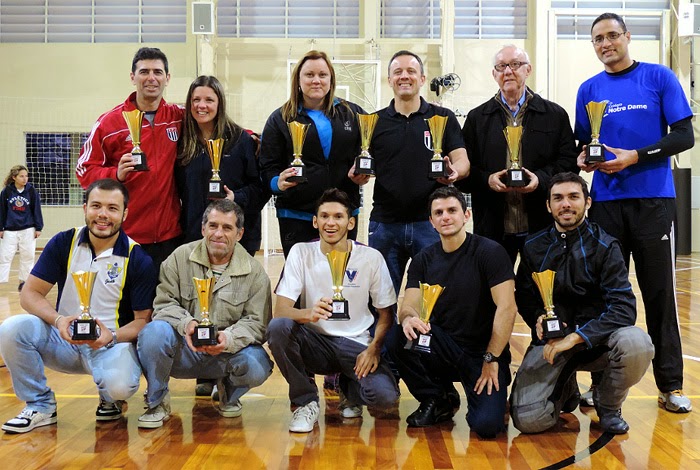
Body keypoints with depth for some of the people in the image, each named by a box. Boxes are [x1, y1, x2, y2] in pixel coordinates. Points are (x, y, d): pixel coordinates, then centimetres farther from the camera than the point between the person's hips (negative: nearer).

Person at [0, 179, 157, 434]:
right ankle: (40, 406, -3)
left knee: (120, 385, -34)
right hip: (64, 339, 3)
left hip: (112, 343, -3)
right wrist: (58, 320, -24)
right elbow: (30, 294, -4)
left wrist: (111, 336, -26)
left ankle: (111, 398, 8)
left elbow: (143, 319, -5)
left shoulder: (137, 259, -8)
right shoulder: (64, 243, -2)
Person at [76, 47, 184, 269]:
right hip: (126, 236, -2)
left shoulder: (179, 117, 6)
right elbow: (84, 169, 1)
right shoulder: (110, 121, -1)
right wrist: (116, 174, -18)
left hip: (171, 233, 3)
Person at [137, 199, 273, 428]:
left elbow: (257, 323, -6)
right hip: (184, 351, 0)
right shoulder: (180, 257, 0)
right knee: (154, 332, -31)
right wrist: (186, 323, -25)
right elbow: (164, 303, -4)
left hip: (228, 350, 0)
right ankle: (157, 402, -4)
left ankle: (229, 392, 11)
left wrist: (229, 338, -26)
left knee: (257, 367, -31)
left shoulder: (254, 272, -1)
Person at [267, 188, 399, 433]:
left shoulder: (371, 258, -5)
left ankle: (348, 387, 13)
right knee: (278, 327, -31)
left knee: (385, 394, -27)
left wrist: (374, 349, -14)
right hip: (315, 342, 0)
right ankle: (306, 401, -8)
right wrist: (309, 313, -37)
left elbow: (386, 314, 4)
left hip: (356, 345, 0)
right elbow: (280, 311, -14)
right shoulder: (301, 253, -6)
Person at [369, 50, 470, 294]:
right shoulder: (375, 122, 10)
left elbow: (462, 160, 2)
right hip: (385, 222, 1)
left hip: (431, 221, -1)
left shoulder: (444, 118, 7)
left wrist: (455, 171, -21)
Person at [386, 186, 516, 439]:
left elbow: (506, 308, -14)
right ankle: (437, 400, 1)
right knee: (398, 338, -25)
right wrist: (409, 319, -30)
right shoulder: (424, 260, 4)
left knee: (487, 425, -25)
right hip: (443, 349, 4)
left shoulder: (490, 252, -10)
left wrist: (491, 359, -17)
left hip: (483, 352, -4)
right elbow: (408, 306, -5)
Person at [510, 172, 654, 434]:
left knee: (637, 344, -36)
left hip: (596, 337, -1)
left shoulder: (604, 246, -6)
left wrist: (577, 337, -24)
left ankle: (608, 406, -2)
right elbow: (523, 297, 14)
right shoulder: (534, 248, 2)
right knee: (527, 419, -20)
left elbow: (624, 307, -15)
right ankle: (565, 389, 18)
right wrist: (538, 317, -9)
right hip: (551, 340, 1)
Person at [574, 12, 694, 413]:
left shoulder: (659, 78, 2)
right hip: (606, 202, 3)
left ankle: (671, 385, 10)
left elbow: (684, 136, -4)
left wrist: (634, 157, -14)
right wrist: (583, 158, -8)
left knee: (660, 293, 0)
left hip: (654, 200, -2)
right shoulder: (589, 90, 11)